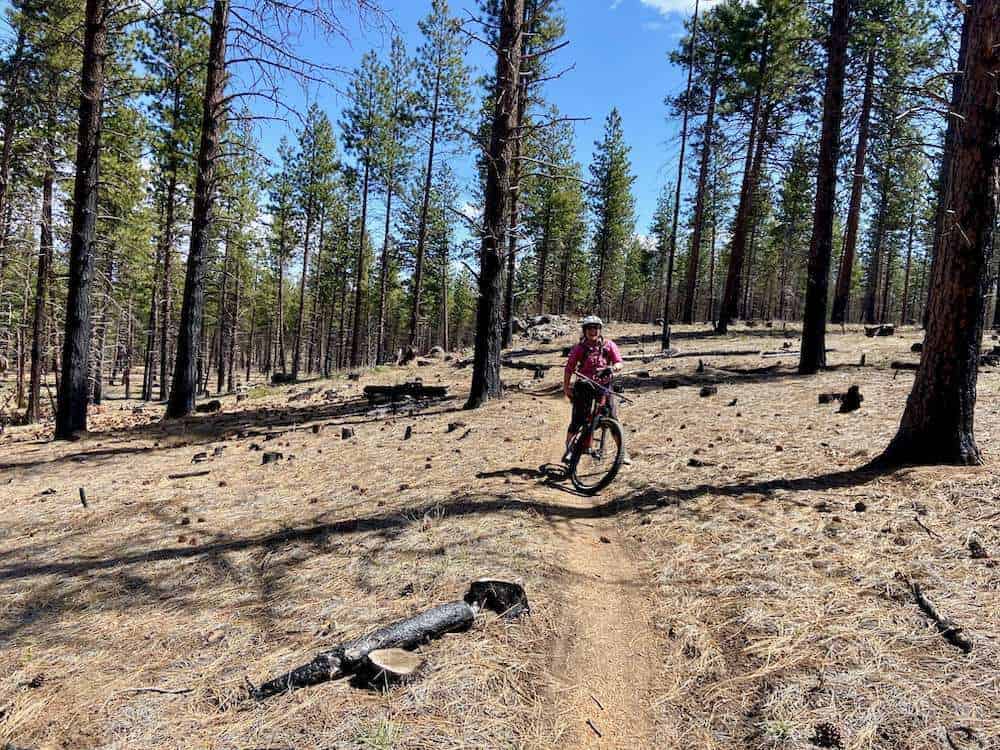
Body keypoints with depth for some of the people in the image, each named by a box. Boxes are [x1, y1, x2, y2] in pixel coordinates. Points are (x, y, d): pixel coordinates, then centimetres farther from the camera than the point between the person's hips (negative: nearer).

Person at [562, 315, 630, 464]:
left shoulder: (608, 345, 0)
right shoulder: (579, 348, -2)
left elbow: (619, 363, -6)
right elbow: (569, 368, 2)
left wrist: (613, 367, -29)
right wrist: (566, 387, -4)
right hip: (584, 386, 0)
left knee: (613, 420, -5)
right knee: (577, 421, -4)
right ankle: (568, 449, 13)